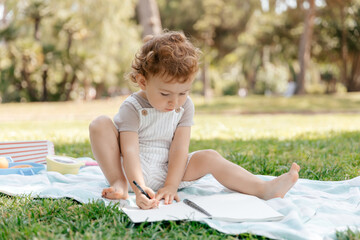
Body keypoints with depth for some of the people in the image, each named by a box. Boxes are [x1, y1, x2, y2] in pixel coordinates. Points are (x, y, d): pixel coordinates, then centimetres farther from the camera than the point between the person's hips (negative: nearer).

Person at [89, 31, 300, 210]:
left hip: (167, 172, 3)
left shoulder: (185, 106, -3)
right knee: (101, 125, -23)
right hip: (134, 172, -3)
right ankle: (118, 183, -20)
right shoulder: (132, 108, -16)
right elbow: (130, 151, -26)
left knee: (209, 157, -18)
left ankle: (265, 189, -21)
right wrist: (139, 190, -42)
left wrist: (171, 186, -22)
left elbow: (180, 149, -9)